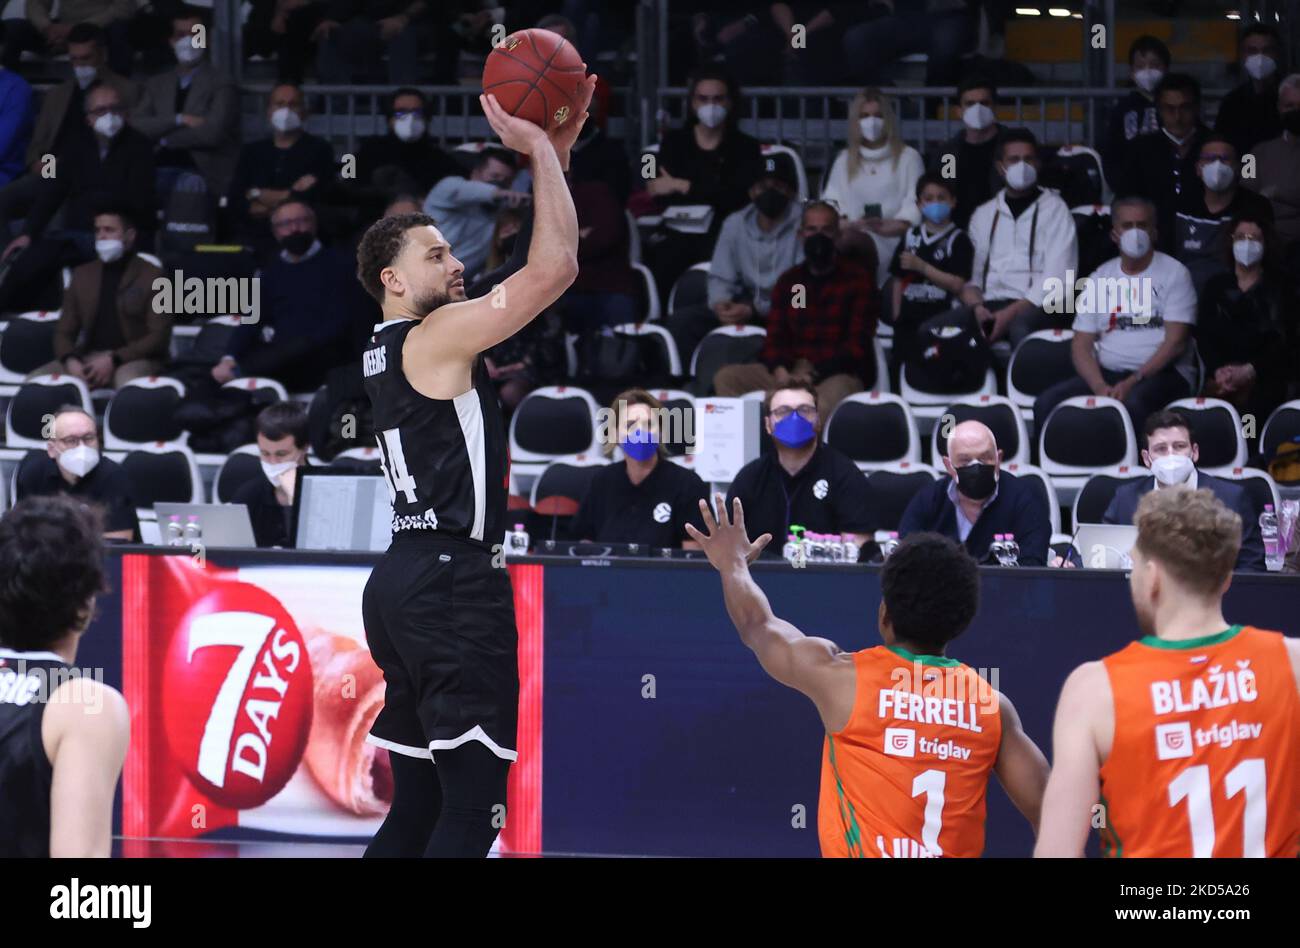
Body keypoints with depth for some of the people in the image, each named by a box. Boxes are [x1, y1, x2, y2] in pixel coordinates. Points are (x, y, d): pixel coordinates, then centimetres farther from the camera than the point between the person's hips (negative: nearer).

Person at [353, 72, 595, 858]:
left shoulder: (398, 348, 18)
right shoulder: (438, 336, -9)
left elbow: (536, 270, 23)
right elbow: (555, 268, -16)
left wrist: (559, 148, 17)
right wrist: (540, 150, -7)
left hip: (407, 579, 10)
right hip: (453, 581, -10)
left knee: (418, 805, 11)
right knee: (473, 805, -13)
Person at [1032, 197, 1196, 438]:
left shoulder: (1174, 273, 3)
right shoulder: (1100, 279, 15)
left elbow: (1175, 342, -6)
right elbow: (1081, 345, 8)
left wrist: (1133, 382, -17)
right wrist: (1100, 387, -12)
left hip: (1160, 373, -4)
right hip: (1106, 374, 4)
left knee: (1132, 405, -39)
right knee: (1047, 404, -22)